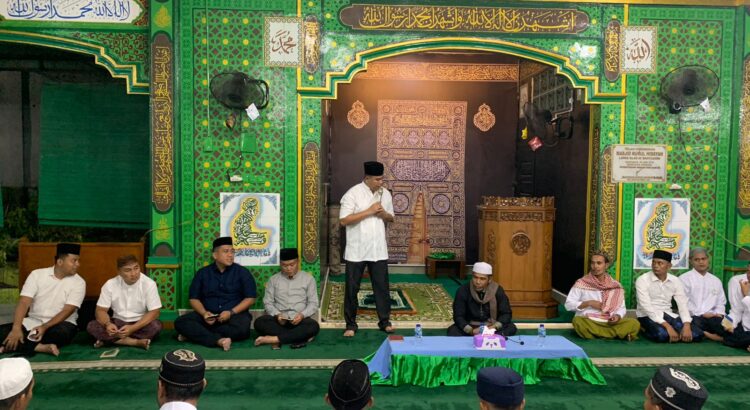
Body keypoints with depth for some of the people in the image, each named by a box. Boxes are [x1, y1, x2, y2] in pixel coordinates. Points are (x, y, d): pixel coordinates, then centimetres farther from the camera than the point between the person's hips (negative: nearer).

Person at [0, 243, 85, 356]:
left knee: (63, 332, -38)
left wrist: (45, 327, -29)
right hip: (33, 322, 2)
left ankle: (14, 346, -23)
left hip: (60, 324, -2)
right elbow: (24, 303, -10)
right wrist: (16, 328, -26)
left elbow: (67, 311, -14)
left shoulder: (79, 283, -6)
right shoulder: (37, 274, -2)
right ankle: (41, 347, -29)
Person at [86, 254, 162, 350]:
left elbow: (154, 313, -16)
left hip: (140, 324, -2)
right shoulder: (110, 284, -8)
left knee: (156, 326, -34)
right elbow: (101, 310, -5)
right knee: (92, 326, -23)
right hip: (118, 323, 3)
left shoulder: (149, 283, -15)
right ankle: (136, 342, -26)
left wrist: (132, 328, -30)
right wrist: (107, 324, -29)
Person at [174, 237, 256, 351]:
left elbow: (250, 298, -2)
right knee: (180, 322, -22)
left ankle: (195, 334, -22)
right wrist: (204, 313, -13)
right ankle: (219, 340, -33)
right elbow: (194, 298, 7)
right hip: (209, 315, 2)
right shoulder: (202, 273, 8)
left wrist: (231, 312, -16)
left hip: (235, 314, -2)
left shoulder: (242, 272, 2)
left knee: (242, 328, -36)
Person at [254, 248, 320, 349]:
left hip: (299, 320, -1)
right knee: (259, 322, -30)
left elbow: (313, 303, 3)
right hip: (278, 319, 1)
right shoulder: (273, 279, 11)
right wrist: (277, 314, -14)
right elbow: (268, 302, 6)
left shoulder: (308, 278, 7)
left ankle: (274, 339, -33)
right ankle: (300, 337, -29)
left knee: (314, 326, -34)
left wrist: (302, 315, -17)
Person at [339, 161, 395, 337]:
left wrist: (384, 214, -9)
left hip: (378, 250, 4)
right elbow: (344, 220, -16)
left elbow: (391, 218, 16)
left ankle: (384, 321, 23)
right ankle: (351, 324, 18)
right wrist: (369, 211, -19)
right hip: (356, 251, -4)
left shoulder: (385, 194, 5)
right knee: (352, 288, 5)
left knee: (382, 286, 9)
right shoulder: (353, 193, -11)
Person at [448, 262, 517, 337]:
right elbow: (458, 316, -13)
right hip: (470, 326, -1)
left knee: (511, 328, -25)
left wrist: (495, 327, -23)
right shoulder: (463, 291, -12)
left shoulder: (498, 291, -9)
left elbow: (506, 313, -5)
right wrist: (471, 330, -29)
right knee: (452, 331, -30)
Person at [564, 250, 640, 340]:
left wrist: (617, 316, -11)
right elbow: (568, 304, 1)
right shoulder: (581, 283, 3)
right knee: (578, 321, -36)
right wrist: (588, 303, -10)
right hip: (588, 322, -2)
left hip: (610, 323, 2)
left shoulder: (616, 286, 12)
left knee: (634, 323, -22)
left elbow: (621, 308, 11)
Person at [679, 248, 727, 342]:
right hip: (694, 317, -4)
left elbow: (721, 302, 20)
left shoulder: (716, 280, 22)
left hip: (712, 317, 4)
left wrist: (719, 314, -2)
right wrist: (702, 314, -12)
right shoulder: (684, 278, 3)